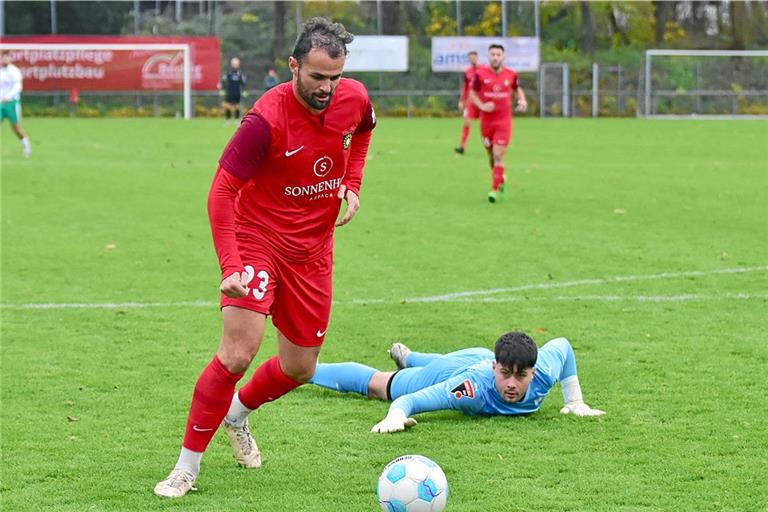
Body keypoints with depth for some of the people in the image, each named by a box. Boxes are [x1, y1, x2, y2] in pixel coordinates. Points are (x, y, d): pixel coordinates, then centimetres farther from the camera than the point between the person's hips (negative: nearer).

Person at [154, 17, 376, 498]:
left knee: (300, 369, 11)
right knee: (238, 354, -21)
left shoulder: (354, 98, -9)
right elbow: (222, 191, -23)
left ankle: (237, 413, 43)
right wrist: (231, 267, -33)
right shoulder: (267, 119, -25)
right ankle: (187, 466, -8)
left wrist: (352, 183, 3)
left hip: (313, 250, 6)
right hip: (258, 240, -5)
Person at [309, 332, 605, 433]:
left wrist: (574, 400, -13)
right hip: (444, 375, -4)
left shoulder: (544, 372, -40)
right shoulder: (474, 387, -52)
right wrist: (395, 416, -74)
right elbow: (408, 400, -52)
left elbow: (562, 345, -15)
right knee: (374, 385, 19)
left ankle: (406, 356, 76)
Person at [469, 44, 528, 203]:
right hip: (486, 120, 1)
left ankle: (495, 189, -8)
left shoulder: (510, 74, -1)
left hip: (504, 120, -1)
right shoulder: (481, 74, -4)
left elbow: (517, 89, 18)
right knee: (491, 155, 13)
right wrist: (482, 106, -15)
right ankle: (501, 179, 40)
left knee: (498, 156, -12)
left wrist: (522, 100, -2)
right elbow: (472, 94, 2)